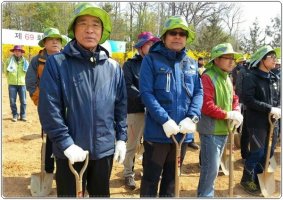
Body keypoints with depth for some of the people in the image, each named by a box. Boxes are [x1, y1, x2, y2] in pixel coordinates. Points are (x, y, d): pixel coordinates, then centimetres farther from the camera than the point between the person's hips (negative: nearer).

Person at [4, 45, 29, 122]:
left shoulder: (25, 61, 4)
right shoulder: (9, 61, 2)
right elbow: (5, 71, 12)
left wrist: (23, 79, 10)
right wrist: (10, 79, 14)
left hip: (22, 84, 0)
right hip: (12, 84, 0)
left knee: (23, 101, 1)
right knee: (12, 101, 1)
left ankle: (23, 115, 12)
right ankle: (15, 115, 14)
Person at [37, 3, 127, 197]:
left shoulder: (113, 67, 3)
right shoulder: (56, 63, -9)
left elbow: (121, 106, 8)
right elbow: (49, 108, -14)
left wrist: (121, 138, 5)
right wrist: (66, 144, -17)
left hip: (105, 150, 4)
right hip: (70, 152, -3)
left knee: (101, 194, 22)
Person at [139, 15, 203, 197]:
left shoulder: (191, 63, 9)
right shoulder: (151, 59, -5)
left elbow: (199, 92, 5)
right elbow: (146, 93, -13)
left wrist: (192, 118, -12)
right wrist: (165, 120, -22)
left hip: (183, 132, 5)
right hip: (158, 131, -4)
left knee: (172, 177, 21)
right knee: (151, 178, 9)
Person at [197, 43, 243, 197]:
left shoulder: (227, 78, 11)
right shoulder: (207, 77, -17)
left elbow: (234, 99, 18)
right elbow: (206, 106, -25)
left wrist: (236, 112, -3)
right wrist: (228, 115, -18)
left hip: (224, 129, 9)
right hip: (210, 130, -9)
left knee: (213, 166, 18)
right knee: (211, 167, -4)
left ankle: (204, 192, 34)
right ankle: (205, 195, 13)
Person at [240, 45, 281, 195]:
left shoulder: (275, 79, 9)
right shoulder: (251, 78, -10)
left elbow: (279, 99, 15)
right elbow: (248, 100, -19)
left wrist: (278, 110, -6)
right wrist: (270, 109, -21)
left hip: (272, 122, 7)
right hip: (257, 122, -7)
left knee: (268, 152, 13)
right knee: (257, 152, -2)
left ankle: (258, 177, 32)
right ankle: (247, 179, 19)